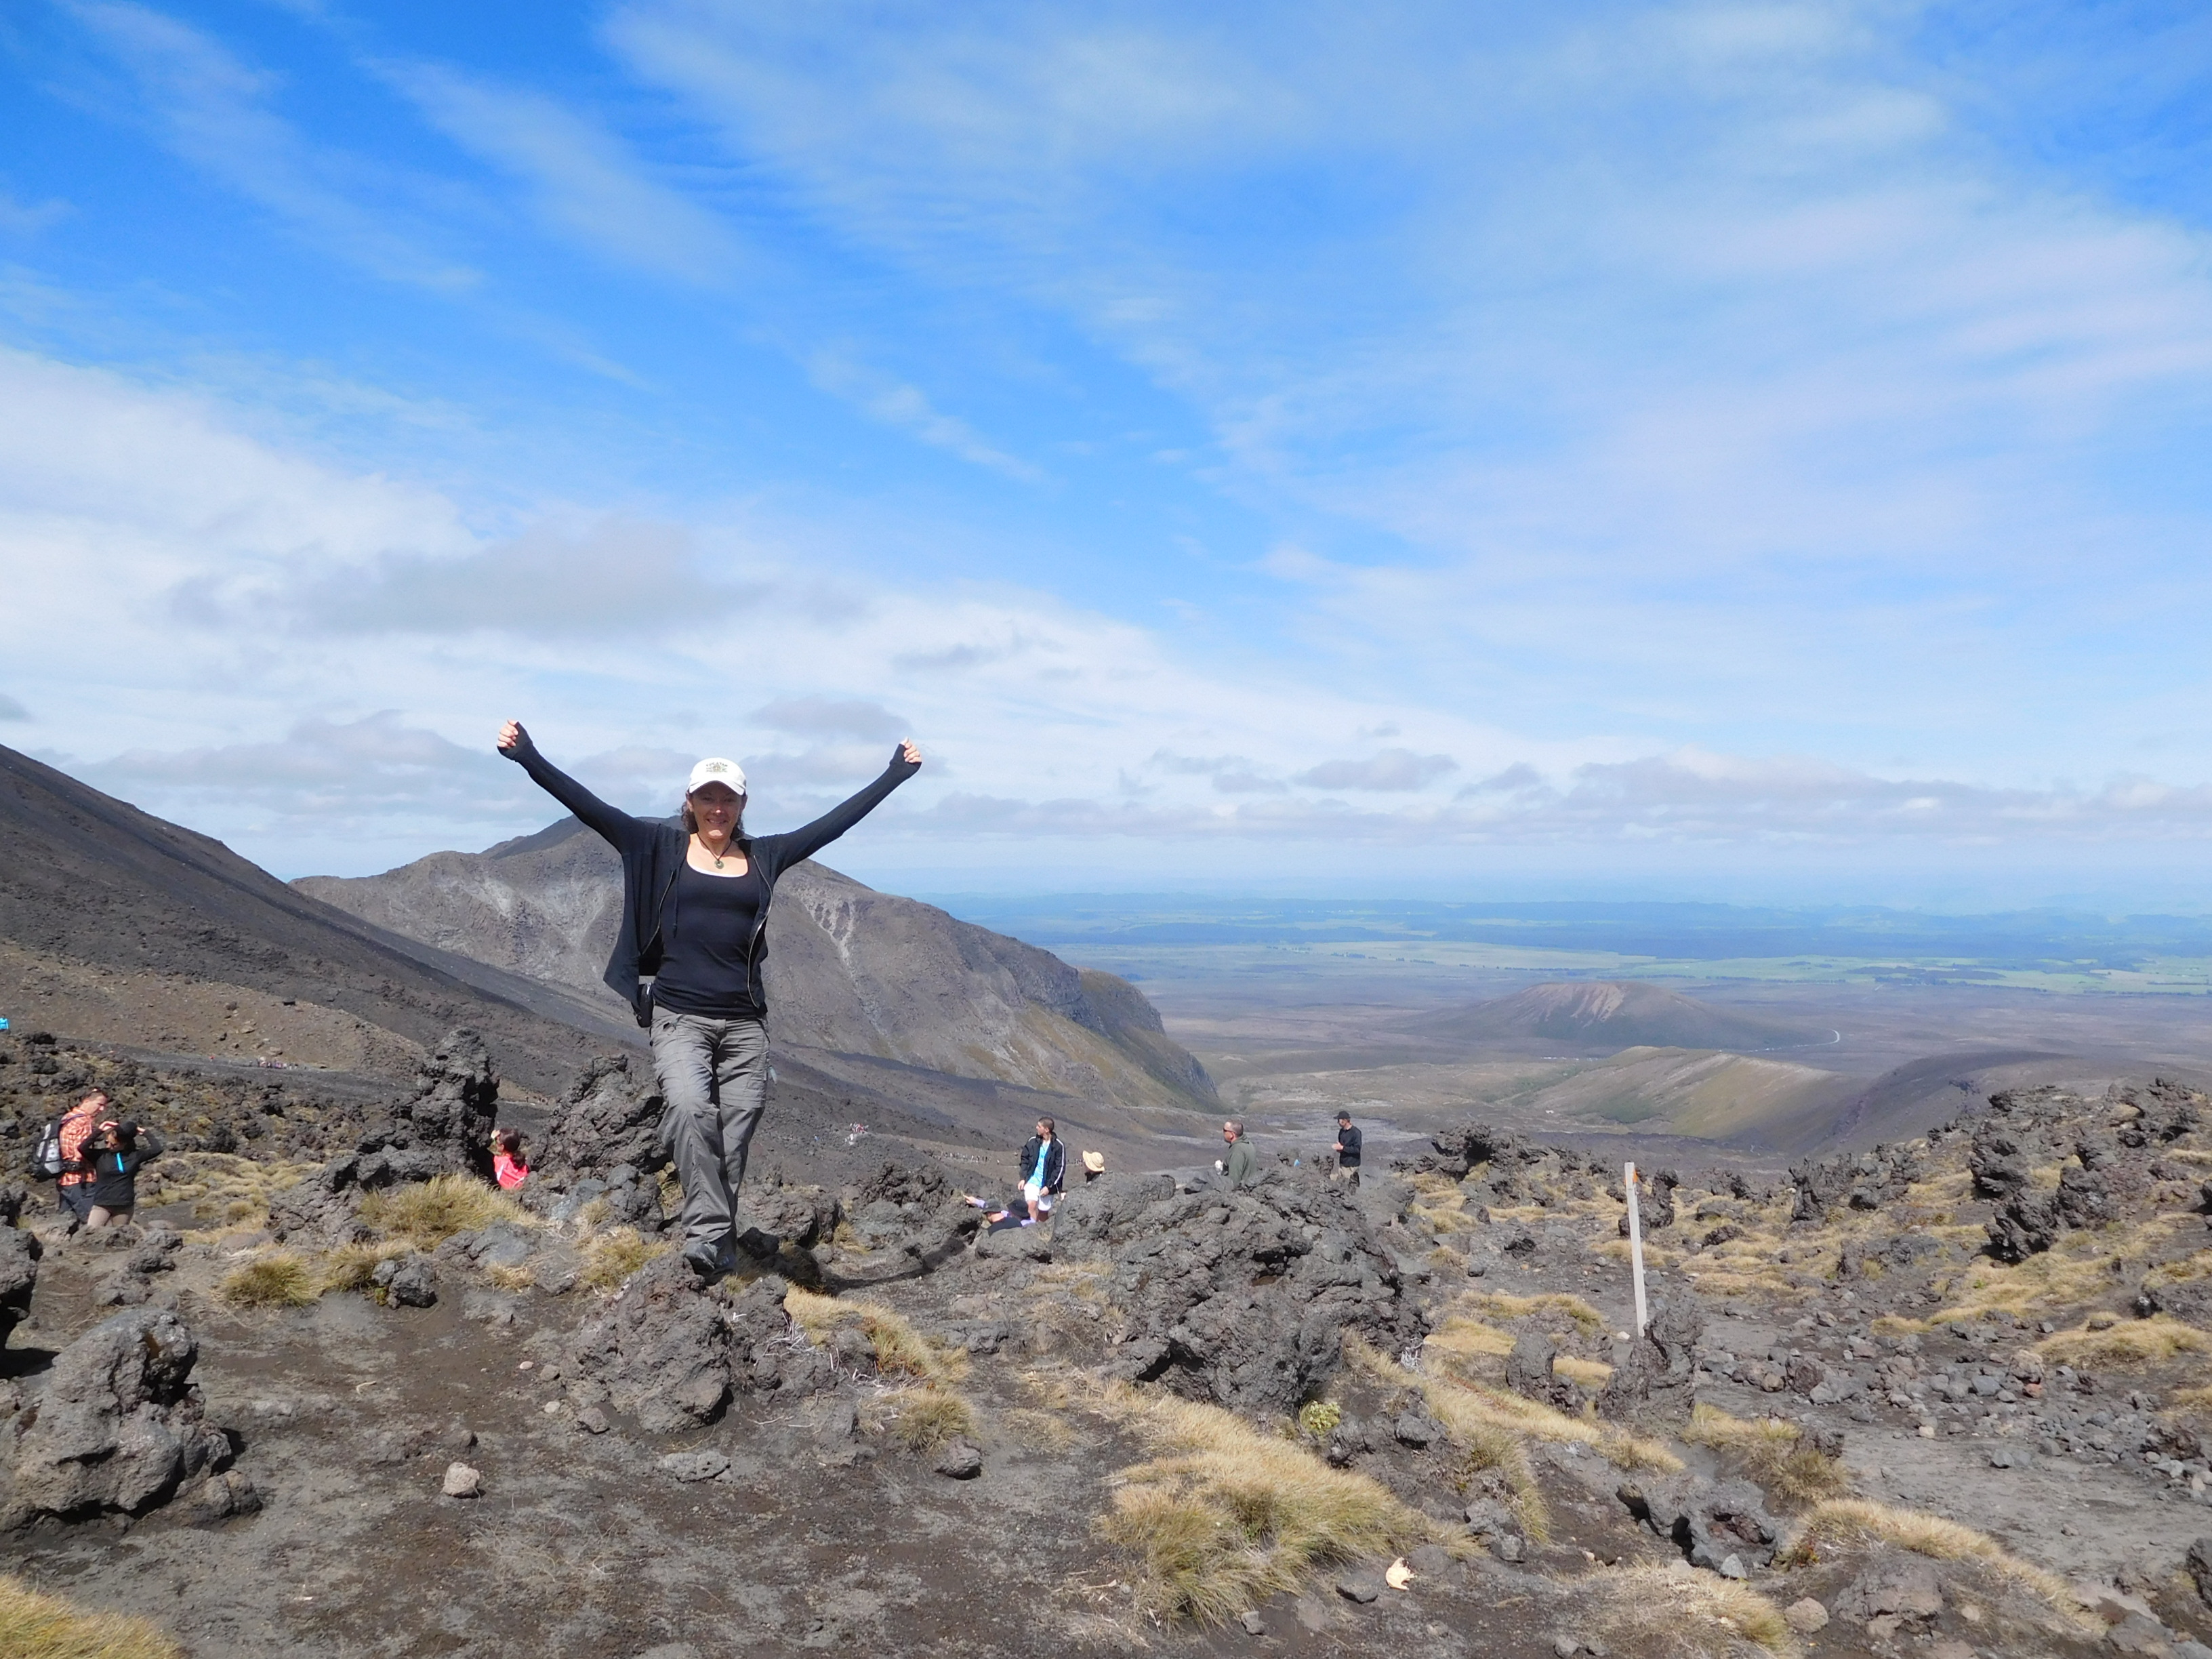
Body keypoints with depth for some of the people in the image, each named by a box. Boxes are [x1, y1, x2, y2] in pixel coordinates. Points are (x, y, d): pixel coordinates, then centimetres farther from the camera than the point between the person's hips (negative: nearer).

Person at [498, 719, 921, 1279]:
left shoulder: (764, 855, 10)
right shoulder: (660, 847, 4)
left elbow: (836, 821, 12)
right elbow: (590, 807, -2)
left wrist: (896, 773, 14)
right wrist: (529, 758, -11)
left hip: (745, 1022, 3)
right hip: (679, 1016, -2)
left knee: (734, 1137, 2)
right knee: (690, 1108, -27)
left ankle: (721, 1251, 14)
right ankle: (708, 1233, -22)